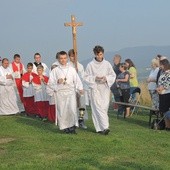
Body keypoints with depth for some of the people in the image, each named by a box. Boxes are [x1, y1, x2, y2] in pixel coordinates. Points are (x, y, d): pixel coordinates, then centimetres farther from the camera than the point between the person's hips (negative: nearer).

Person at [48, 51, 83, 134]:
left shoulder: (72, 69, 8)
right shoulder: (55, 71, 6)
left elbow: (77, 80, 6)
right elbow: (50, 82, 3)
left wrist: (80, 88, -9)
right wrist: (57, 82, -15)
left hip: (70, 91, 0)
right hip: (60, 92, 0)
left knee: (72, 108, -13)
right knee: (62, 111, 2)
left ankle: (73, 126, -3)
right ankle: (64, 127, 16)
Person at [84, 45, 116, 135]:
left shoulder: (107, 64, 5)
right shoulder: (90, 65, -2)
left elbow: (113, 75, 10)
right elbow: (86, 77, 1)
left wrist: (106, 78, -9)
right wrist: (95, 78, -15)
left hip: (105, 89, 3)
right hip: (95, 88, -2)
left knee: (105, 107, 1)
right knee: (98, 108, -11)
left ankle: (101, 127, 16)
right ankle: (105, 127, -14)